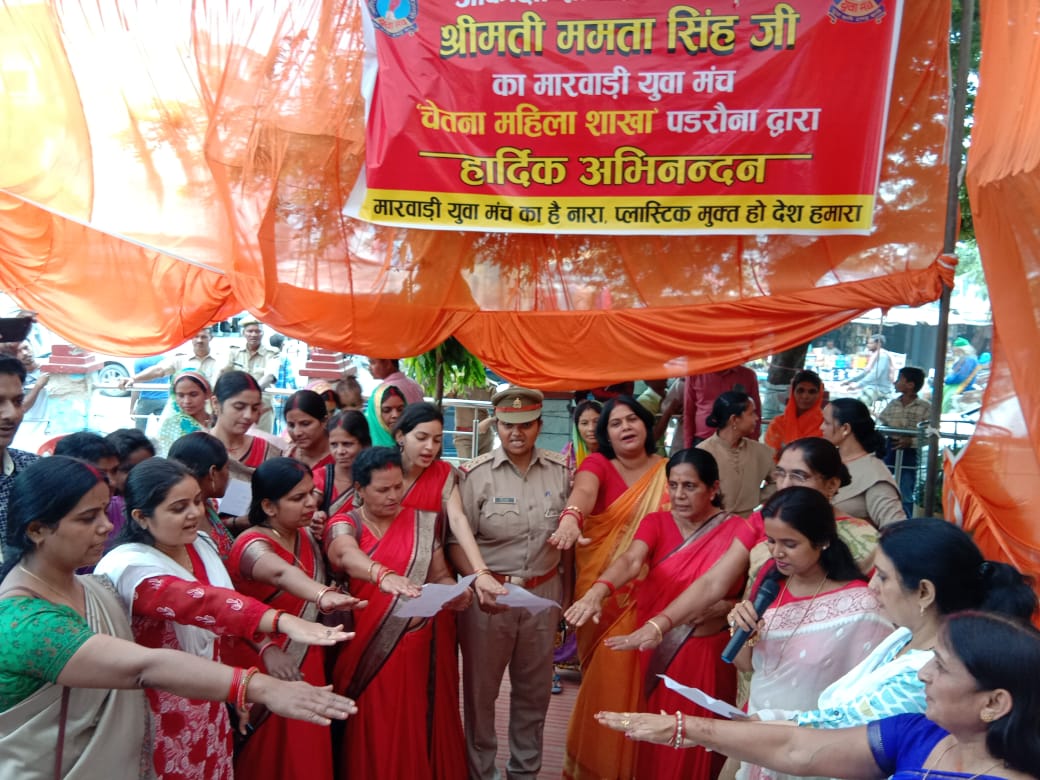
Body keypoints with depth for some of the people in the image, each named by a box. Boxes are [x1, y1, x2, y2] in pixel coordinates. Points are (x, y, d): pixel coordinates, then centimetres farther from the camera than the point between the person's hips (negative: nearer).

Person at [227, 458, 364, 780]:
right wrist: (323, 597, -65)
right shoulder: (253, 546, -23)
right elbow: (282, 573, -46)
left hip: (308, 667, 7)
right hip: (269, 675, -7)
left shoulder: (305, 535, 1)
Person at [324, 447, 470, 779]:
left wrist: (456, 593, -15)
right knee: (374, 739, 6)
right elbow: (347, 555, -27)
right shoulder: (344, 524, -4)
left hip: (419, 649, 2)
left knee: (420, 734, 9)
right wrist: (384, 575, -47)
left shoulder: (423, 523, 4)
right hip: (367, 651, -2)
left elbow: (440, 576, 9)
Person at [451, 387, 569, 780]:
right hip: (488, 593, -2)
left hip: (543, 593, 3)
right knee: (480, 688, 12)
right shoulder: (475, 474, -11)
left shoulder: (561, 471, -2)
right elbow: (456, 540, -10)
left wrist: (567, 593, 6)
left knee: (534, 689, 17)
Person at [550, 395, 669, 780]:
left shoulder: (666, 470, 1)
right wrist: (570, 517, -52)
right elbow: (583, 492, -30)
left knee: (632, 676, 7)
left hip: (648, 593, 1)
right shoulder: (596, 465, -7)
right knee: (602, 675, 10)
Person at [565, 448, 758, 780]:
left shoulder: (739, 531, -7)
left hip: (704, 653, -1)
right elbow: (630, 561, -23)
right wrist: (597, 590, -41)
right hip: (651, 647, 2)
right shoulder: (656, 523, -3)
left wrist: (720, 608, -21)